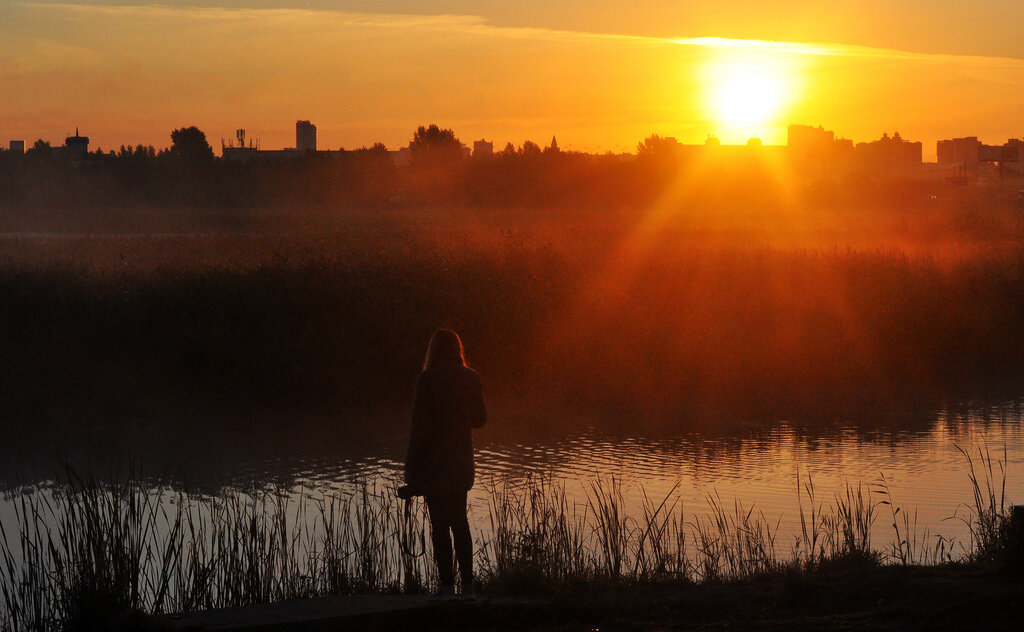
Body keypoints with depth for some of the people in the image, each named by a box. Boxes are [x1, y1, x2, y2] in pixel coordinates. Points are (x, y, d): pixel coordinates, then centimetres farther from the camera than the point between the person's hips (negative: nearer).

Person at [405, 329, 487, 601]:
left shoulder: (427, 381, -14)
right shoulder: (470, 379, 0)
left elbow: (420, 427, -14)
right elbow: (480, 418, 9)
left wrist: (412, 470, -10)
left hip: (434, 461, -5)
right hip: (462, 460, 5)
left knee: (440, 523, 0)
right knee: (460, 522, 14)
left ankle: (447, 586, -1)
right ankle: (468, 584, 14)